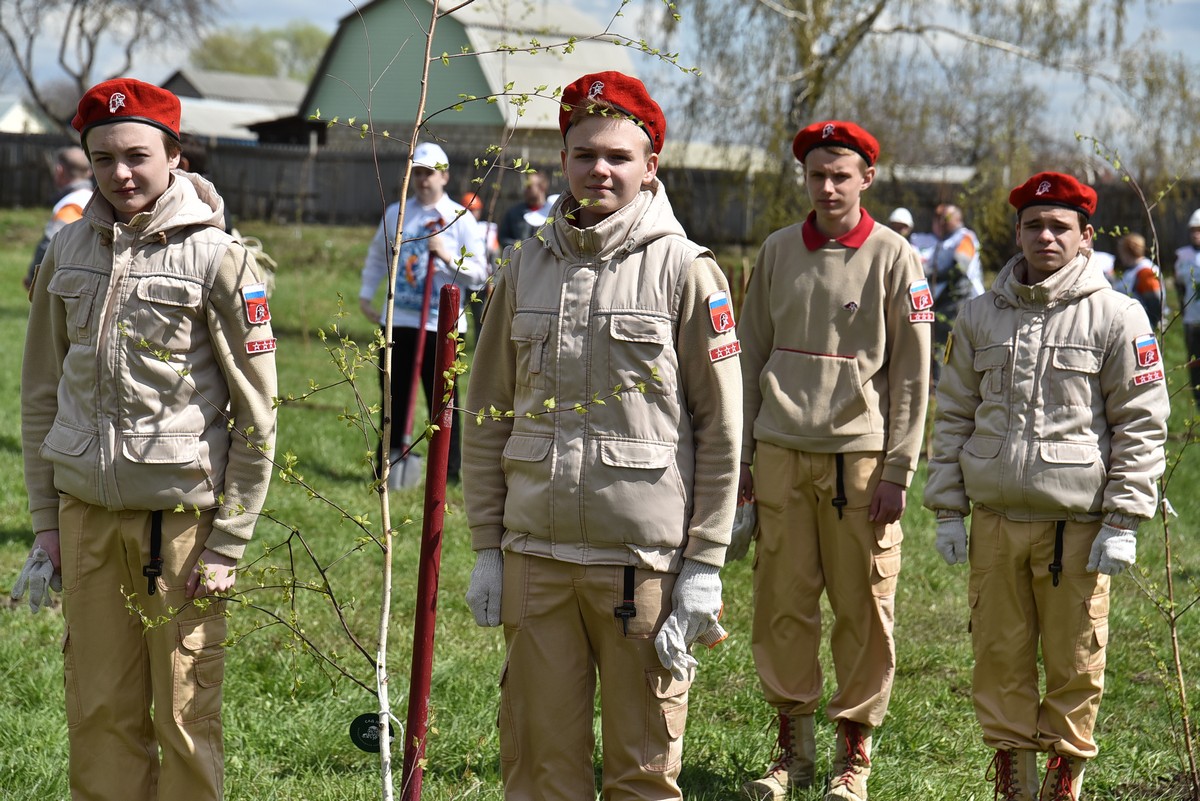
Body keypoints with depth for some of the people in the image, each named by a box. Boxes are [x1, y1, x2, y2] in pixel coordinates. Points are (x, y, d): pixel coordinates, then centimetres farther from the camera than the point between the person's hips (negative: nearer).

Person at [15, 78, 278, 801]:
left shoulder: (218, 259, -6)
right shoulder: (68, 253, 8)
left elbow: (257, 414, -5)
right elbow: (41, 393, 15)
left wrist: (229, 544, -8)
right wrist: (46, 520, 10)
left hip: (180, 511, -4)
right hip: (86, 511, 4)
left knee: (185, 715, 1)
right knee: (99, 712, 7)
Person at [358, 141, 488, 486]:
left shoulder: (460, 218, 0)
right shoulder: (395, 213, 12)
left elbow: (479, 273, -4)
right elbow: (377, 256, 24)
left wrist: (447, 255, -17)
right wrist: (366, 295, 16)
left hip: (441, 324, -4)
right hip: (398, 319, 4)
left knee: (442, 400, -4)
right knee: (393, 396, 8)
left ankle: (450, 472, 1)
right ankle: (390, 466, 18)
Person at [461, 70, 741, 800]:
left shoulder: (685, 271, -2)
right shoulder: (527, 267, 9)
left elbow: (720, 430, -2)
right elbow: (489, 420, 12)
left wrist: (705, 564, -6)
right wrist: (487, 548, 7)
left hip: (645, 558, -3)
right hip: (533, 553, 3)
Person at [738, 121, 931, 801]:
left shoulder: (892, 256, -1)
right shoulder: (778, 252, 9)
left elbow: (911, 372, -1)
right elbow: (752, 355, 13)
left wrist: (898, 472, -6)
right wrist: (740, 456, 9)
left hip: (859, 452, -3)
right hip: (780, 453, 3)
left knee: (864, 606, 1)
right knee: (782, 603, 4)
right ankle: (794, 746, 15)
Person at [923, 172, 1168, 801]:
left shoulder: (1117, 317, 0)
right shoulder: (981, 315, 11)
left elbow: (1141, 424, -1)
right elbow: (953, 414, 15)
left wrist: (1123, 522, -6)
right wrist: (948, 510, 9)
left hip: (1078, 521, -3)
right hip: (994, 517, 3)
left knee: (1074, 664, 2)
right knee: (999, 656, 7)